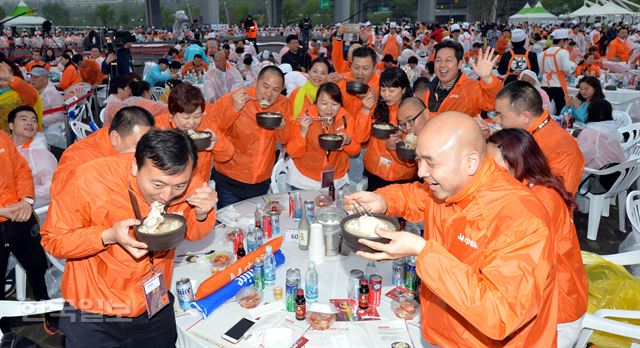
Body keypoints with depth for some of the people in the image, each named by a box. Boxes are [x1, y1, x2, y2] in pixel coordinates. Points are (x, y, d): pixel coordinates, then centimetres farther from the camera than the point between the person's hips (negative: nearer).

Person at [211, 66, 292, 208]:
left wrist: (282, 127, -18)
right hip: (230, 180, -3)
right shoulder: (230, 99, -16)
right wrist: (234, 109, -31)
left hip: (262, 182, 4)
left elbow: (285, 140, 4)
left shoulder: (282, 103, -4)